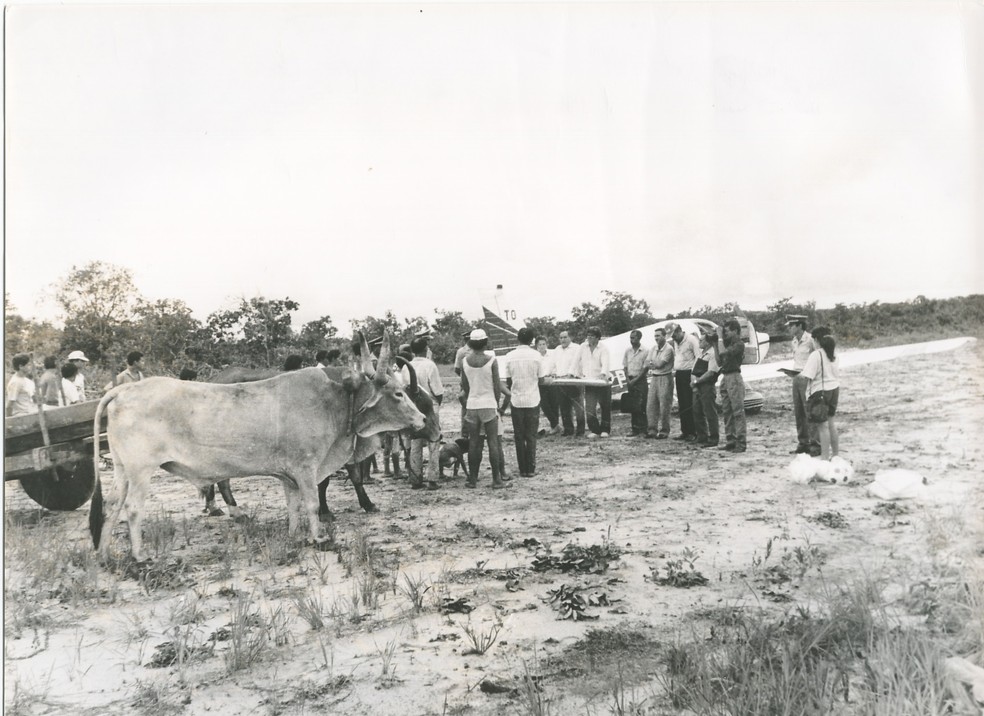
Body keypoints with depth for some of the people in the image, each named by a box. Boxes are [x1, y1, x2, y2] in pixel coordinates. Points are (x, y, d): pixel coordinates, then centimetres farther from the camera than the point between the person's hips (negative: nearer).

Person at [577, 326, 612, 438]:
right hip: (589, 382, 3)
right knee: (589, 408, -7)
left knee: (605, 407, 6)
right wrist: (581, 374, 13)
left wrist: (603, 374, -41)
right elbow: (578, 361, 17)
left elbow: (605, 363, -23)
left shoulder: (603, 349, -7)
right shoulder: (583, 347, 6)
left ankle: (605, 430, 18)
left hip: (602, 381, -3)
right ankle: (594, 430, 1)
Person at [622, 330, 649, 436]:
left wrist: (635, 379, -11)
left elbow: (646, 368, -8)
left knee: (641, 406, -9)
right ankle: (635, 428, 12)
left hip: (641, 380, -5)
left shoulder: (645, 351, -6)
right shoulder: (628, 351, 11)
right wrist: (627, 379, 0)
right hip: (630, 381, 5)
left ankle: (643, 429, -6)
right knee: (632, 406, 7)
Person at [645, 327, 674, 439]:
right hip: (654, 378, 7)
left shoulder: (668, 348, -10)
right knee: (650, 404, 3)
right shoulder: (653, 348, 13)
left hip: (665, 378, -7)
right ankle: (652, 429, 8)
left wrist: (651, 363, 2)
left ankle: (664, 431, 2)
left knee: (664, 406, -4)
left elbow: (659, 364, -15)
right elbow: (647, 364, 7)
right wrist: (655, 365, -10)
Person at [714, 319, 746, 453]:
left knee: (737, 411, -7)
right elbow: (719, 361, 14)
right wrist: (715, 344, 9)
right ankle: (730, 441, 15)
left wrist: (719, 340, -5)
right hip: (725, 378, 9)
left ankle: (740, 443, -7)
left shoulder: (739, 344, -7)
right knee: (727, 412, 10)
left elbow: (724, 352, -19)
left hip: (734, 377, -9)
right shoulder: (728, 344, 17)